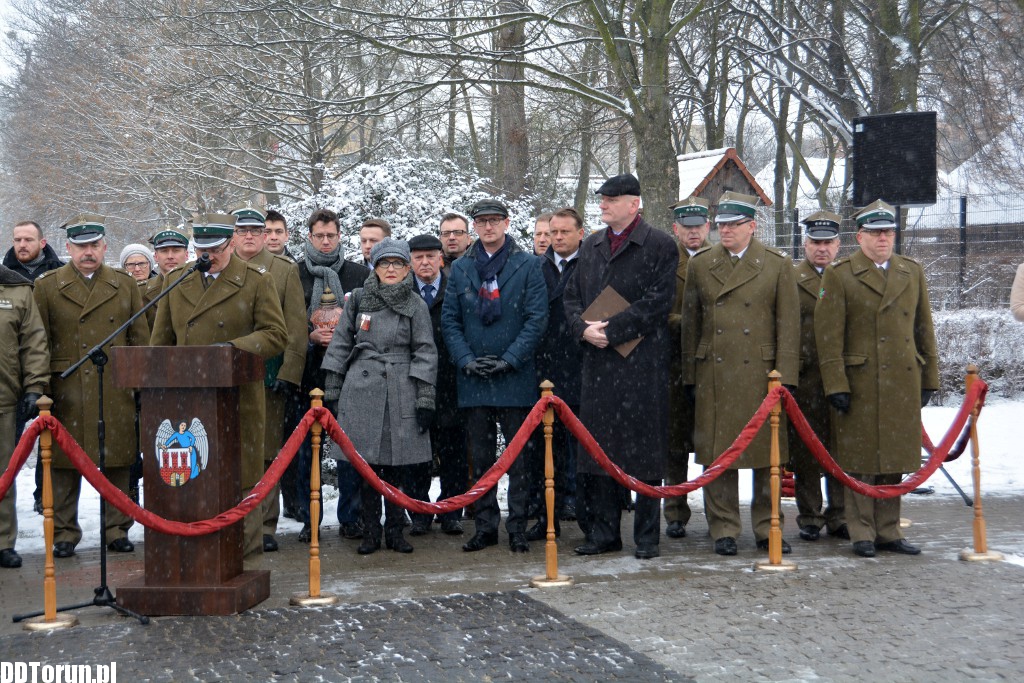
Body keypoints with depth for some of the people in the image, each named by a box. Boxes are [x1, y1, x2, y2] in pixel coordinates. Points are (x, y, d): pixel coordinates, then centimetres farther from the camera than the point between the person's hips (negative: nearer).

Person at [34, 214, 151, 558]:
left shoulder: (125, 284, 12)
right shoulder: (47, 286, 6)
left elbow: (140, 340, 13)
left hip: (116, 395, 1)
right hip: (66, 396, -1)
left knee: (117, 464, 4)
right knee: (64, 464, 2)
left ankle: (117, 529, 16)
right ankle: (64, 533, 13)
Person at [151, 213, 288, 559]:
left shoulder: (257, 281, 1)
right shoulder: (176, 281, 13)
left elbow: (277, 336, -3)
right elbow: (161, 340, 17)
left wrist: (233, 348, -16)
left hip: (238, 397, -3)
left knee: (240, 476, 3)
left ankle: (245, 544, 12)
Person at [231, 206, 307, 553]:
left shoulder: (285, 271, 8)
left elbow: (295, 326, 2)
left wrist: (288, 372, -7)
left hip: (267, 377, -1)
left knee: (266, 453, 1)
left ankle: (265, 526, 8)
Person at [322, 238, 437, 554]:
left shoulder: (416, 304, 5)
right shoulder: (358, 299, 8)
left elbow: (425, 352, 4)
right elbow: (340, 344, 10)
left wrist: (425, 399, -2)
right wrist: (332, 392, 7)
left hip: (401, 393, 0)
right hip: (361, 391, 1)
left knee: (398, 467, 1)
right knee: (366, 464, 1)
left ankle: (395, 531, 13)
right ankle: (371, 533, 11)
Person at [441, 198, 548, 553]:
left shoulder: (528, 265, 1)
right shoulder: (460, 268, 10)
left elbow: (537, 318, -4)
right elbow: (449, 320, 8)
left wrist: (509, 359, -12)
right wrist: (466, 360, -5)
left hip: (515, 377, -3)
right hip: (473, 378, 3)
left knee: (518, 455, 2)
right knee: (480, 457, 8)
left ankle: (518, 527, 9)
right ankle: (485, 526, 16)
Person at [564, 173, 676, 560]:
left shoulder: (659, 245, -3)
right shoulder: (592, 245, 16)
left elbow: (657, 301, -11)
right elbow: (572, 296, 15)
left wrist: (611, 329, -15)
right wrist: (584, 328, -5)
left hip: (642, 362, -6)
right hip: (598, 361, 6)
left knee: (644, 447, -1)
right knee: (599, 445, 8)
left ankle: (647, 537, 8)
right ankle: (603, 532, 18)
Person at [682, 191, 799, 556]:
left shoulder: (778, 264, 3)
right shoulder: (700, 264, 9)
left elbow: (788, 324, 1)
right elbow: (690, 322, 11)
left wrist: (784, 375, -5)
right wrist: (690, 375, 7)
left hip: (760, 373, -1)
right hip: (713, 374, 1)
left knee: (767, 453, 4)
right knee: (717, 453, 2)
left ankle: (767, 528, 16)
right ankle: (723, 529, 11)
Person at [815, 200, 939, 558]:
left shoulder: (913, 271, 13)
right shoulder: (839, 274, -2)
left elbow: (924, 328, 15)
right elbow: (828, 336, -6)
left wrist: (929, 378, 11)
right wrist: (835, 385, -11)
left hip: (903, 385, 4)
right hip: (859, 385, -4)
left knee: (894, 461, 9)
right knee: (861, 462, 1)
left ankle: (888, 531, 19)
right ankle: (862, 533, 10)